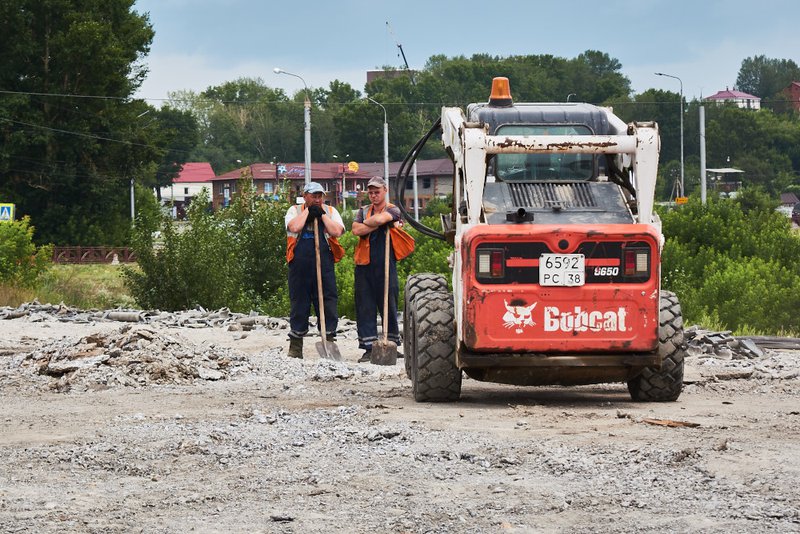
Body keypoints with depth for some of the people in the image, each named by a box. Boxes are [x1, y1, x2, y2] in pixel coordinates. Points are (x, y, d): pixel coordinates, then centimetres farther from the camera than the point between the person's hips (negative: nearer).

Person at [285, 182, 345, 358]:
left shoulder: (330, 211, 12)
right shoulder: (294, 211, 9)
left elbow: (337, 231, -5)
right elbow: (294, 227, -12)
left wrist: (322, 214, -3)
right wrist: (308, 211, -3)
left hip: (324, 265, 1)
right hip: (300, 265, -1)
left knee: (328, 303, -2)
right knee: (299, 304, 4)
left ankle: (329, 341, 6)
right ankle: (295, 346, 12)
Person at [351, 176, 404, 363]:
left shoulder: (393, 210, 4)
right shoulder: (363, 211, 17)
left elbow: (380, 219, -18)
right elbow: (356, 230, -2)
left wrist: (365, 223, 0)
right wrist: (377, 225, -8)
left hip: (385, 263, -4)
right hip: (364, 264, 4)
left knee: (388, 305, 0)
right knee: (365, 307, 1)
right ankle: (369, 348, 3)